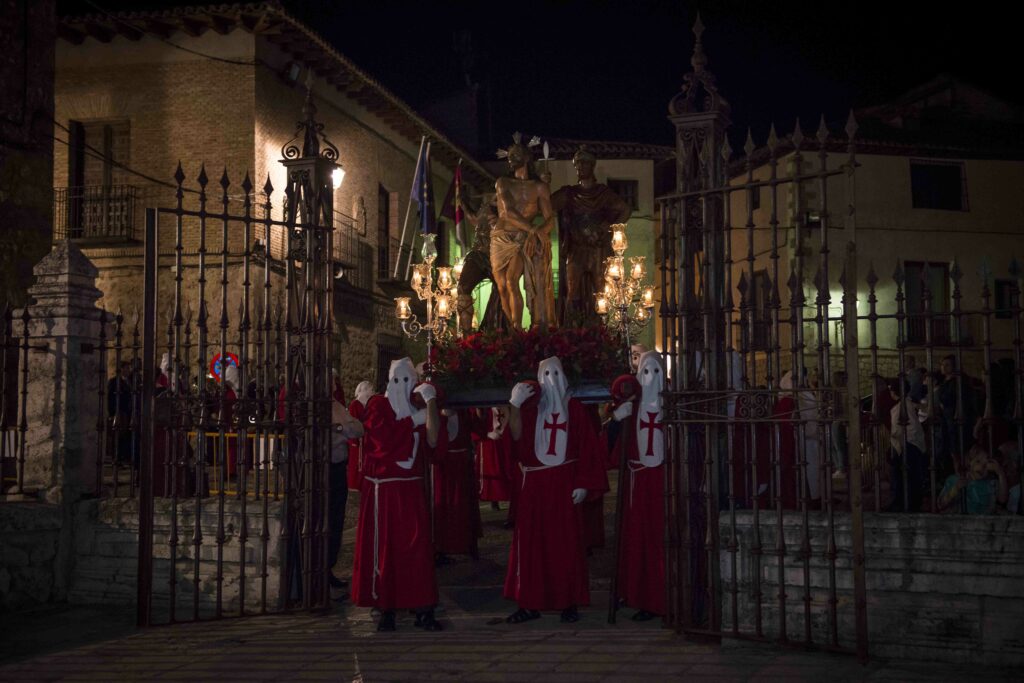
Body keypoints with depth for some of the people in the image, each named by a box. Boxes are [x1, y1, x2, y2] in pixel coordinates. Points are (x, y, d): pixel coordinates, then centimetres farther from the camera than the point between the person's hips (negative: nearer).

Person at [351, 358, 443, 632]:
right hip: (382, 489, -3)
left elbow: (432, 439, -9)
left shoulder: (417, 408, 10)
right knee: (383, 547, 0)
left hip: (411, 488, 3)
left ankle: (423, 609, 1)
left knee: (417, 546, -2)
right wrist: (413, 421, -12)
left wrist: (430, 401, -14)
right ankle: (385, 609, 7)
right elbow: (384, 438, -16)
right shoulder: (378, 405, 1)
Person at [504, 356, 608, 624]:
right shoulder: (531, 408, 8)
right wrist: (515, 404, -20)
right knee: (531, 541, 1)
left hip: (564, 484, -2)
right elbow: (516, 436, -10)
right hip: (535, 485, 2)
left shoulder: (574, 408, 3)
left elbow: (588, 447, 0)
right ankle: (530, 604, 6)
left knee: (566, 542, 0)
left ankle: (569, 602, 7)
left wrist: (583, 484, -7)